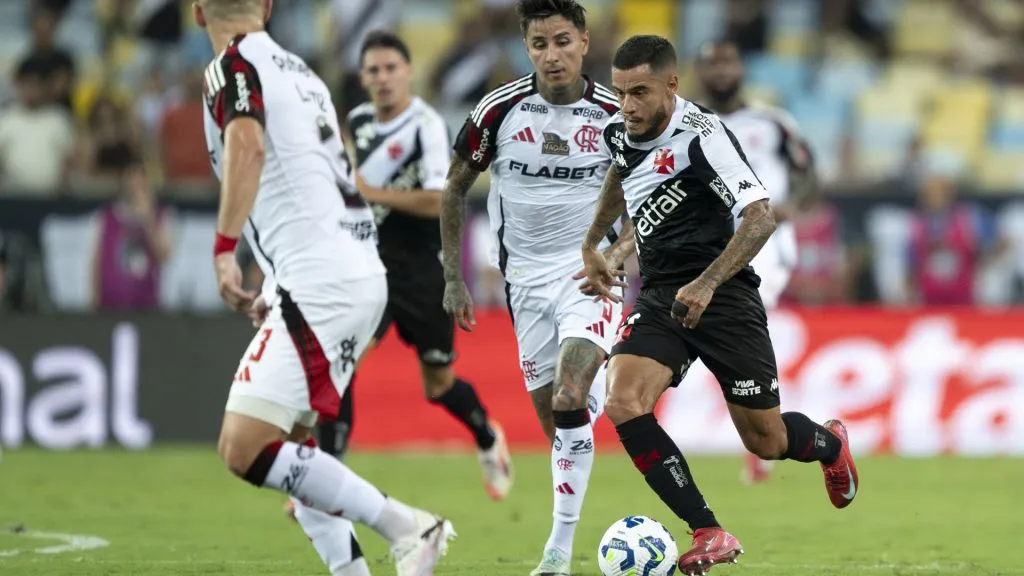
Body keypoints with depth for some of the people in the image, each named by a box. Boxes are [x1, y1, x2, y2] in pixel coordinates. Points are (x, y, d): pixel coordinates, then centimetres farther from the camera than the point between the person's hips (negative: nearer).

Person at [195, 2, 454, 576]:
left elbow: (247, 146, -26)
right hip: (361, 275, 10)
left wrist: (225, 248, -27)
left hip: (319, 281, -9)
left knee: (244, 450, -14)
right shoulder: (300, 70, 21)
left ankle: (408, 527, -15)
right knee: (287, 442, 19)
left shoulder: (233, 65, -5)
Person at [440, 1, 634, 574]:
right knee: (552, 416, 3)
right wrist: (454, 280, 4)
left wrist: (616, 252, -13)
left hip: (589, 273, -3)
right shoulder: (500, 110, -6)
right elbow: (454, 189, 7)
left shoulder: (616, 114, -7)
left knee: (569, 400, -22)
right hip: (526, 279, 3)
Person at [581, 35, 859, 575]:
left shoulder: (700, 135, -19)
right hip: (659, 298, 6)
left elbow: (760, 218, -27)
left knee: (765, 441, 3)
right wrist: (591, 244, 32)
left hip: (721, 295, -6)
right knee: (623, 403, -21)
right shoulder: (619, 132, 3)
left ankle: (829, 444, 42)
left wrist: (706, 283, -37)